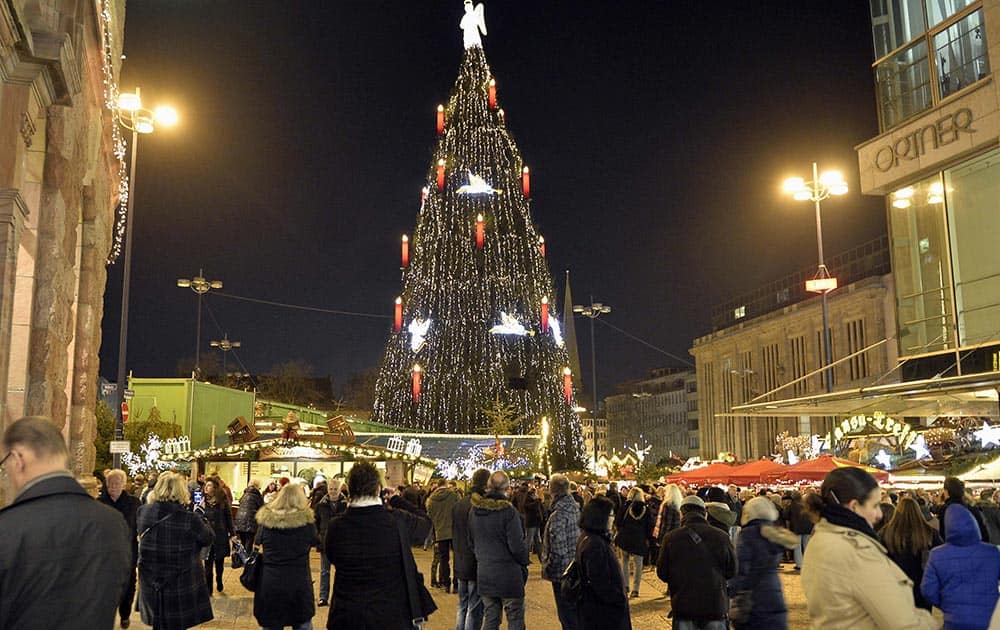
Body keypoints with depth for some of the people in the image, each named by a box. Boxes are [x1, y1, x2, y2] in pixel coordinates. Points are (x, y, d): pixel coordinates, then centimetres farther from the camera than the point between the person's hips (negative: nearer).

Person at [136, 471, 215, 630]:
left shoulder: (143, 512, -7)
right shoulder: (189, 519, -21)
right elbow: (208, 539, -4)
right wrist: (200, 520, 10)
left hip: (151, 587, 4)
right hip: (181, 587, -4)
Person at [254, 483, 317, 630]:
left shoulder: (266, 519, -5)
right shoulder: (306, 520, -11)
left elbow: (258, 541, 13)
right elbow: (315, 542, 8)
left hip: (270, 583, 2)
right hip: (299, 582, -1)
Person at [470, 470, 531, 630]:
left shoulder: (475, 510, 2)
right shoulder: (508, 510, -17)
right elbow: (517, 545, -15)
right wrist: (525, 562, 1)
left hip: (483, 573, 6)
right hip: (508, 573, -5)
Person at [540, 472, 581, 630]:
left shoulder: (558, 515, -22)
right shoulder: (575, 509, 4)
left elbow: (558, 549, -23)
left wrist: (548, 568, -10)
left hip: (562, 571, -8)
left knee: (566, 614, 2)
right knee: (573, 610, 21)